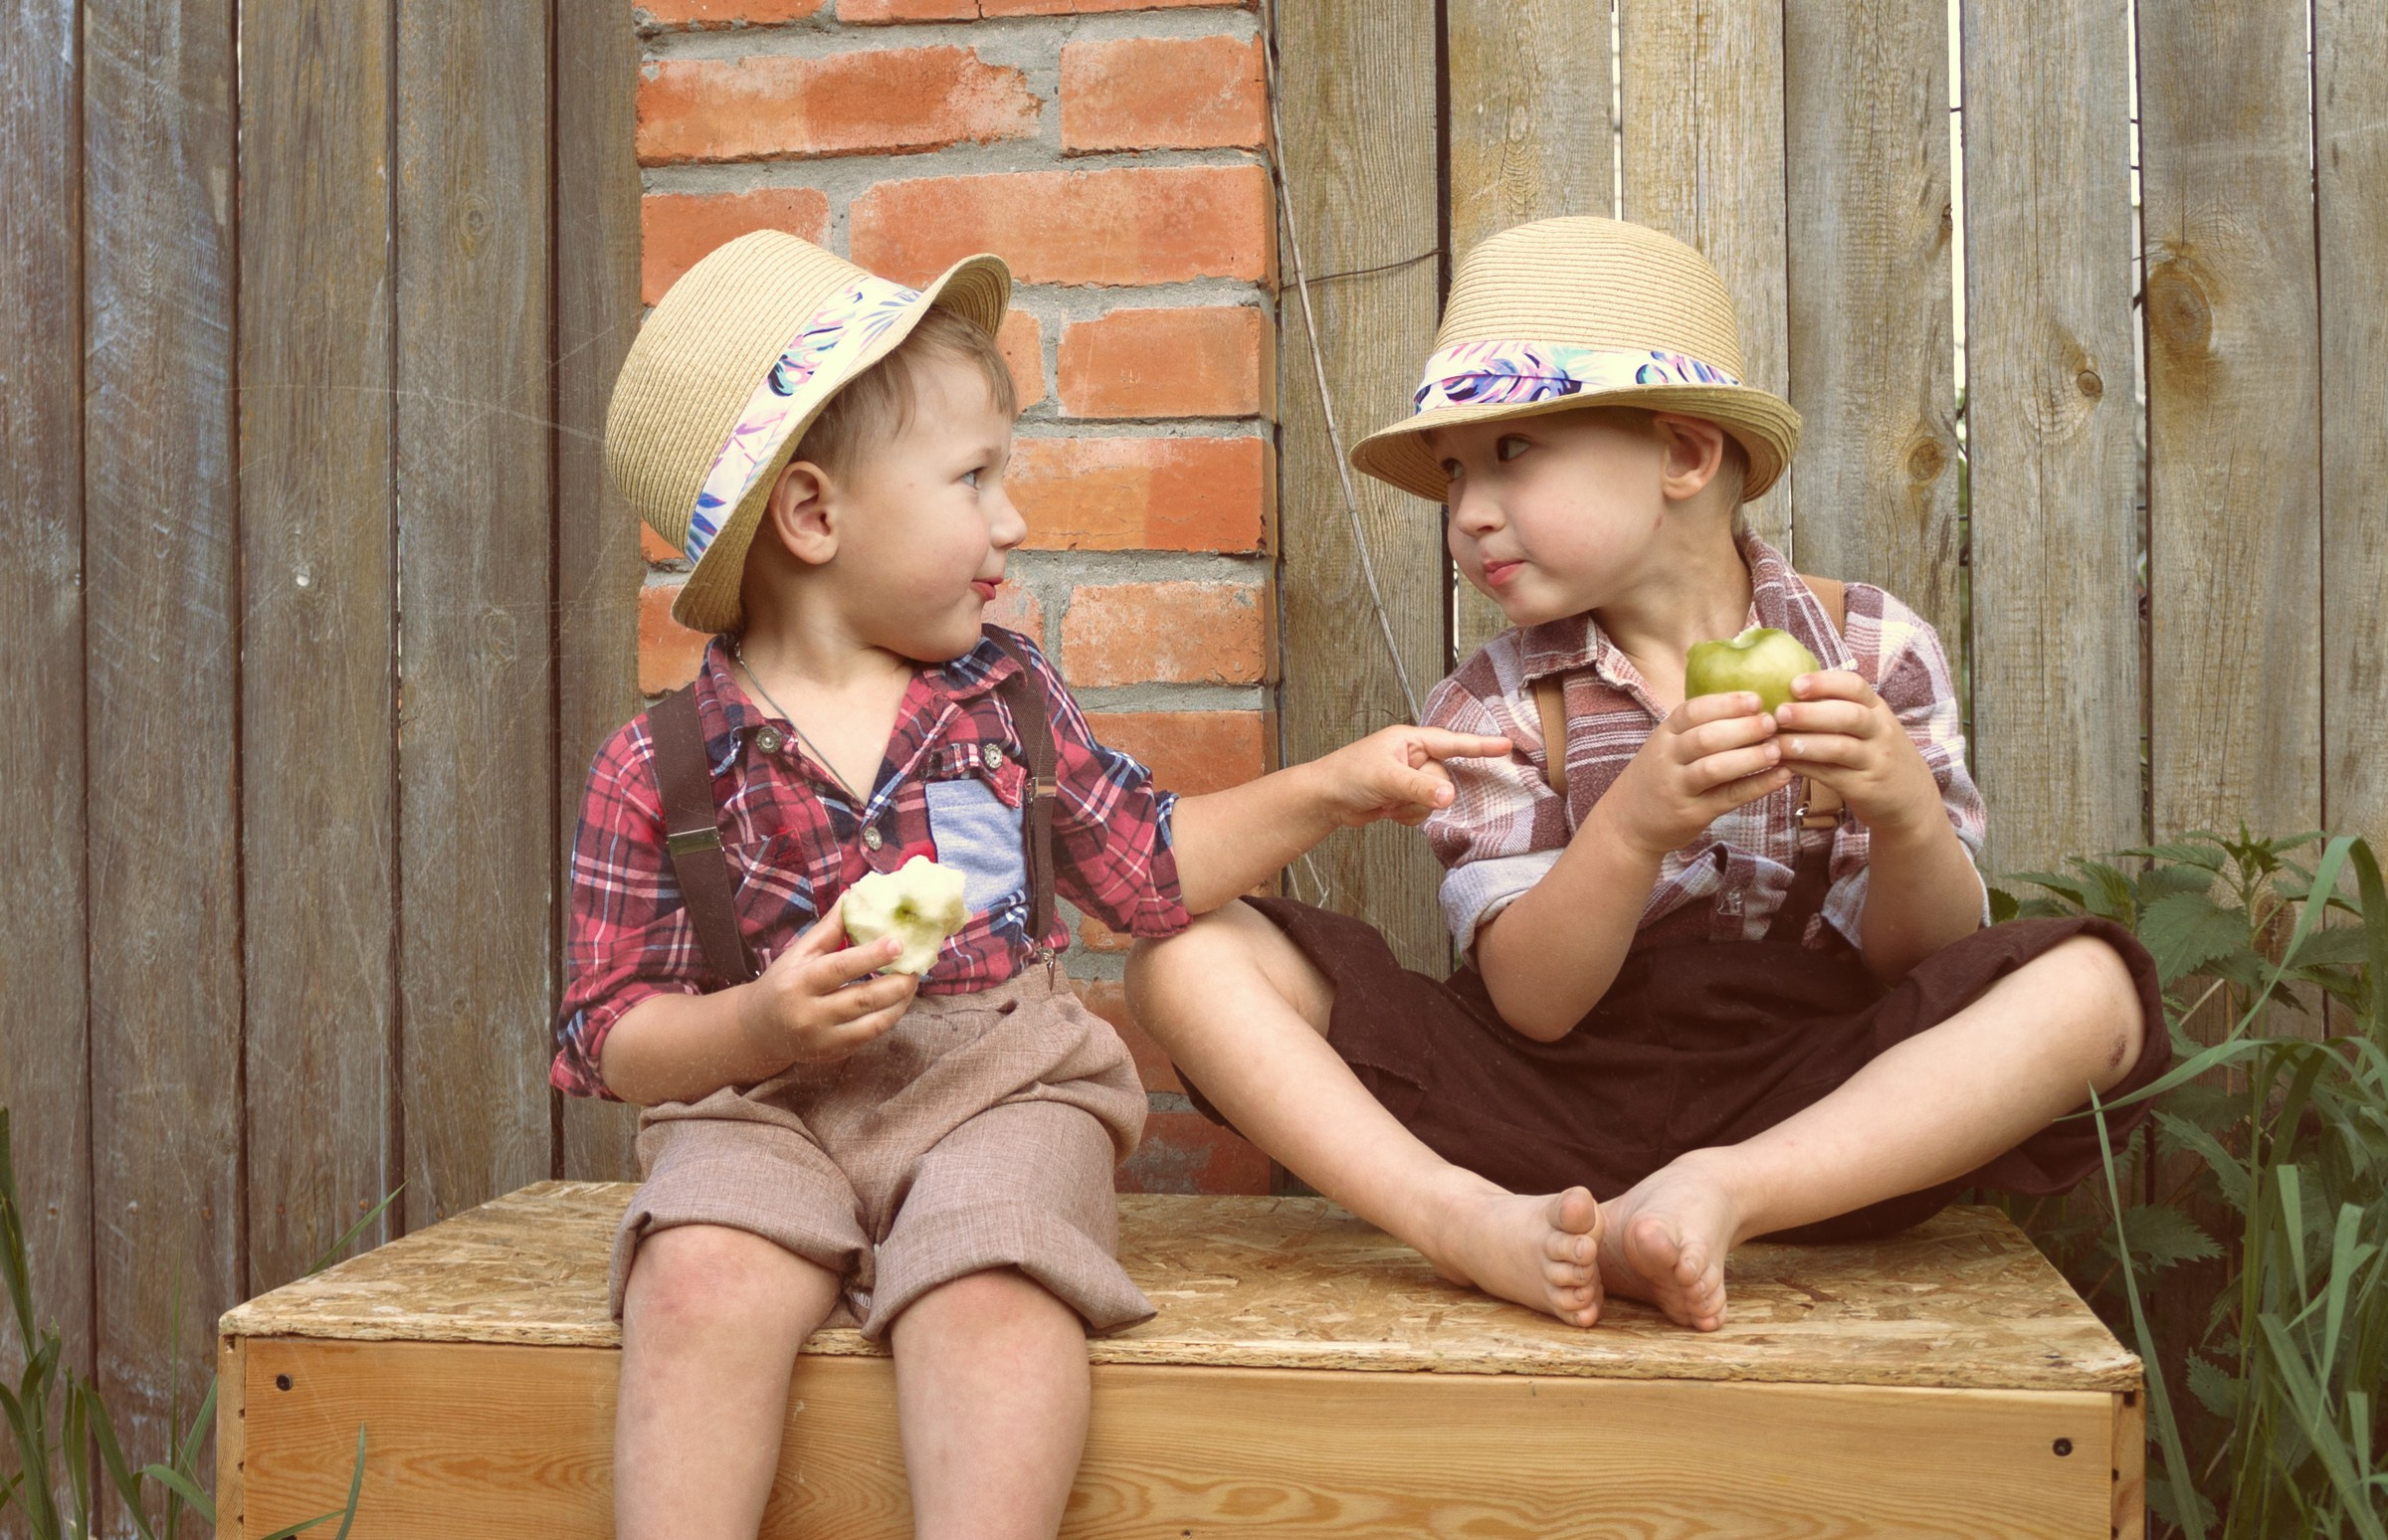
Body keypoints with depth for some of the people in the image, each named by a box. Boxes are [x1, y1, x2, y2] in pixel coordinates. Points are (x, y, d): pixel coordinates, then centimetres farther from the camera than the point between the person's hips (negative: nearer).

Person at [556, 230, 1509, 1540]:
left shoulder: (1006, 697, 9)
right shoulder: (659, 770, -2)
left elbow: (1148, 866, 20)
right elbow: (610, 1038, 0)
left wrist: (1333, 786, 13)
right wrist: (764, 1025, -19)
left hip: (1001, 1091, 1)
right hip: (762, 1109, -1)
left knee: (991, 1289, -30)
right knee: (702, 1277, -31)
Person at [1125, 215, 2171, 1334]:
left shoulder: (1872, 652, 1)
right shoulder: (1497, 704, 1)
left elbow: (1919, 969, -3)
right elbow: (1529, 1001, -11)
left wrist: (1909, 816, -25)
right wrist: (1636, 827, -29)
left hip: (1807, 1112, 0)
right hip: (1555, 1102, 1)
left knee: (2091, 984, -26)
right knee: (1189, 953, -16)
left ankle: (1728, 1196, -32)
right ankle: (1473, 1222, -32)